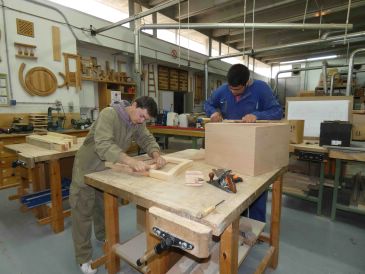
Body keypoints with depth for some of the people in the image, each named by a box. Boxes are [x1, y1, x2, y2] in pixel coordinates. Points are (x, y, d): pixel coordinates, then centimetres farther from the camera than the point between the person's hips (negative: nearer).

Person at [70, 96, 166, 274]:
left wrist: (156, 155, -28)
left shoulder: (138, 122, -8)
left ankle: (103, 236, 46)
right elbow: (103, 145, -42)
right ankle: (84, 258, 22)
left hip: (108, 169, 6)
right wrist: (130, 161, -54)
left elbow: (147, 139, -6)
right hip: (88, 168, -6)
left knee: (106, 206, 21)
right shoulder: (109, 114, -30)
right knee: (83, 212, 5)